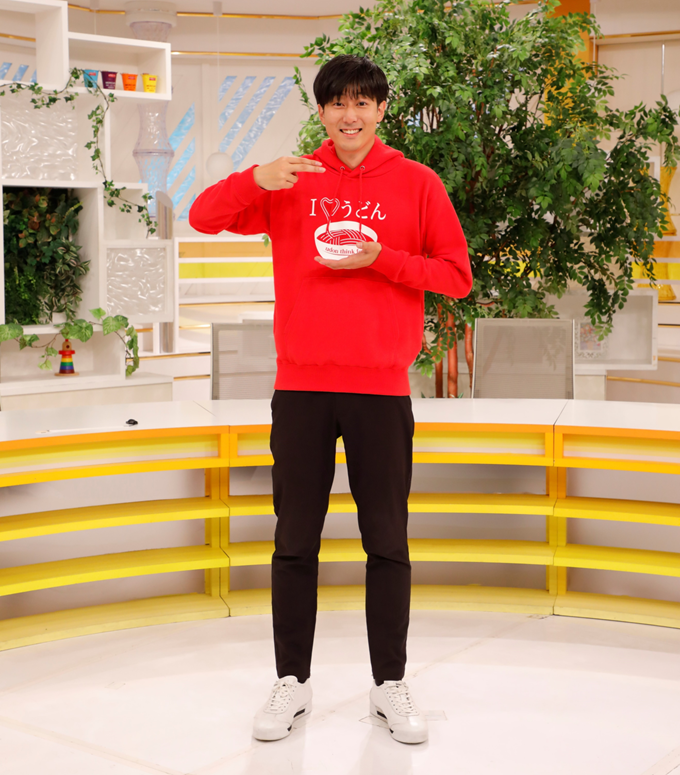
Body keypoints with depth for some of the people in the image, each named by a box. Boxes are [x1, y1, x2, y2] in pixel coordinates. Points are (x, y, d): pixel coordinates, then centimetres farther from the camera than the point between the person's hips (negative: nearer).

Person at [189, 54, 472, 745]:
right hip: (301, 384, 1)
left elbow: (457, 275, 3)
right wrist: (255, 179, -14)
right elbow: (203, 218, 4)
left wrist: (381, 259, -11)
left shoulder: (417, 184, 5)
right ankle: (292, 683, 18)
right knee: (295, 541, 6)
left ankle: (390, 686, 17)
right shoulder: (291, 181, 9)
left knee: (387, 543, 4)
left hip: (382, 388, -1)